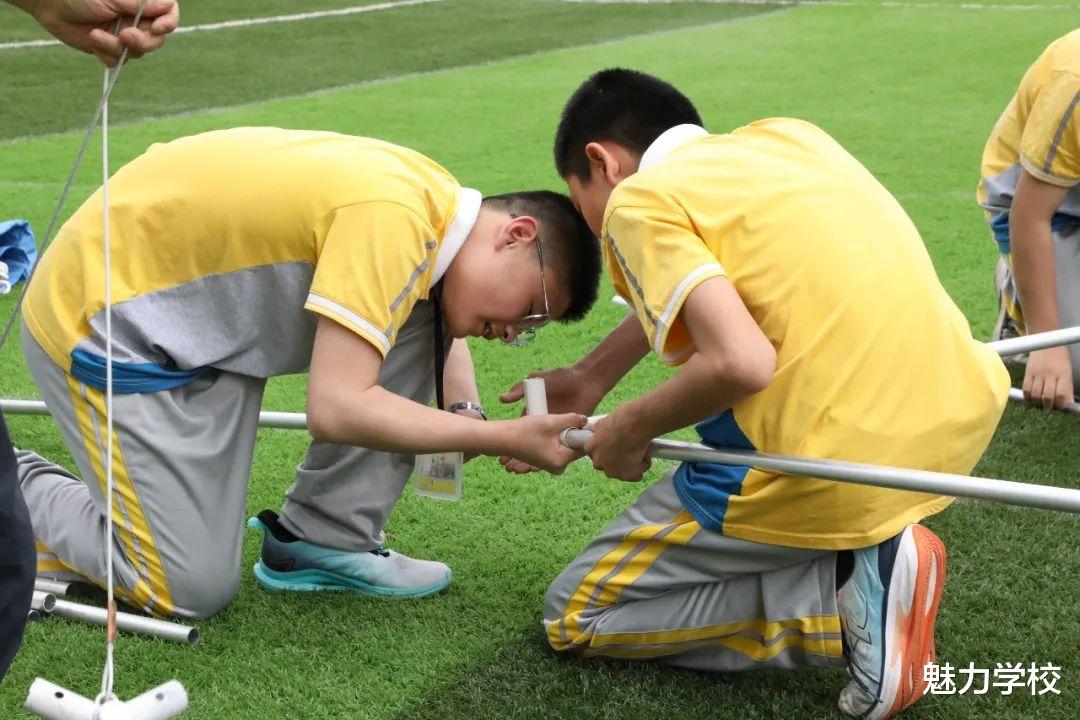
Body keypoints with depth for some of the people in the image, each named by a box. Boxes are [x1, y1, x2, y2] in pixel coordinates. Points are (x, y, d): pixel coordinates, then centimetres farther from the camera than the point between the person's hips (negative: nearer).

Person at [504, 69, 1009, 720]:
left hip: (838, 469, -7)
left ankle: (847, 596, -5)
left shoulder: (639, 199, -5)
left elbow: (740, 363, -19)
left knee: (576, 617, 12)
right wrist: (590, 378, 32)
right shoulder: (788, 136, 17)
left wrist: (630, 429, -2)